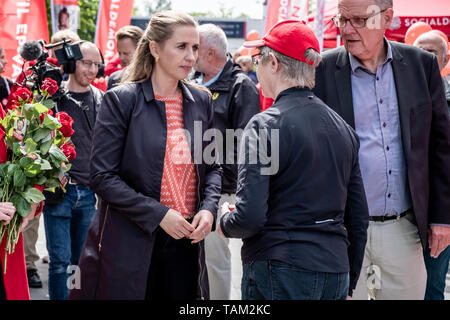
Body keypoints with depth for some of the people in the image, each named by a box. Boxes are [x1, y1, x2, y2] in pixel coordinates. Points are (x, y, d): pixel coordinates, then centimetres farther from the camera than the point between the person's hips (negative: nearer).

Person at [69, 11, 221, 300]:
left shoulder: (201, 101, 8)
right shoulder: (122, 99, -7)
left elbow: (212, 167, 15)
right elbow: (102, 176, -11)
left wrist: (208, 208, -4)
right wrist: (157, 214, -17)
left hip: (187, 241, 4)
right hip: (129, 241, -4)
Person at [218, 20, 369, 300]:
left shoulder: (266, 125, -12)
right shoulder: (343, 127, 9)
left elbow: (250, 217, -19)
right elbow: (359, 219, 12)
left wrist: (225, 222, 4)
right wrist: (348, 283, 20)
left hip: (279, 275, -6)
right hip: (336, 272, 7)